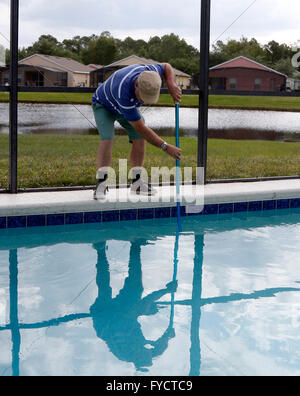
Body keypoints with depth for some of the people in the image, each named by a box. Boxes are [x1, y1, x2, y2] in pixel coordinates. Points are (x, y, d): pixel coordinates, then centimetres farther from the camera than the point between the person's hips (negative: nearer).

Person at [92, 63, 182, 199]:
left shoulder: (149, 71, -33)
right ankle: (101, 183, -19)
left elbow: (166, 67, -5)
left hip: (128, 107, 6)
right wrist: (165, 147, -36)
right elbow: (141, 128, -38)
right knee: (107, 139, -25)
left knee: (139, 138, -7)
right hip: (104, 105, -6)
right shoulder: (123, 93, -46)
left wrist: (171, 84, -24)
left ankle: (136, 182, 1)